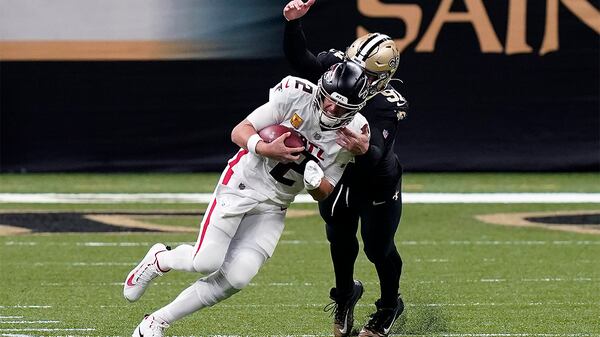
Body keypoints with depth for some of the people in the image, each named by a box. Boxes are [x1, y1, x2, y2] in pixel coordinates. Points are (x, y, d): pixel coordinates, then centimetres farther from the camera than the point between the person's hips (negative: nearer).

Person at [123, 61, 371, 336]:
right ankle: (159, 260, 19)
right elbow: (240, 131, -11)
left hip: (273, 207, 4)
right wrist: (266, 149, -31)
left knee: (235, 278, -10)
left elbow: (323, 194, 4)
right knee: (206, 262, -16)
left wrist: (315, 180, -20)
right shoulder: (296, 97, -15)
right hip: (242, 183, -3)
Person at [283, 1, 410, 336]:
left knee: (378, 247, 8)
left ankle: (389, 306, 35)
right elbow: (300, 59, -17)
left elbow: (376, 157, -44)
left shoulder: (385, 106, -36)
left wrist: (362, 149, -68)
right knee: (340, 239, 18)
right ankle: (345, 295, 44)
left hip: (376, 184, -5)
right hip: (337, 176, 5)